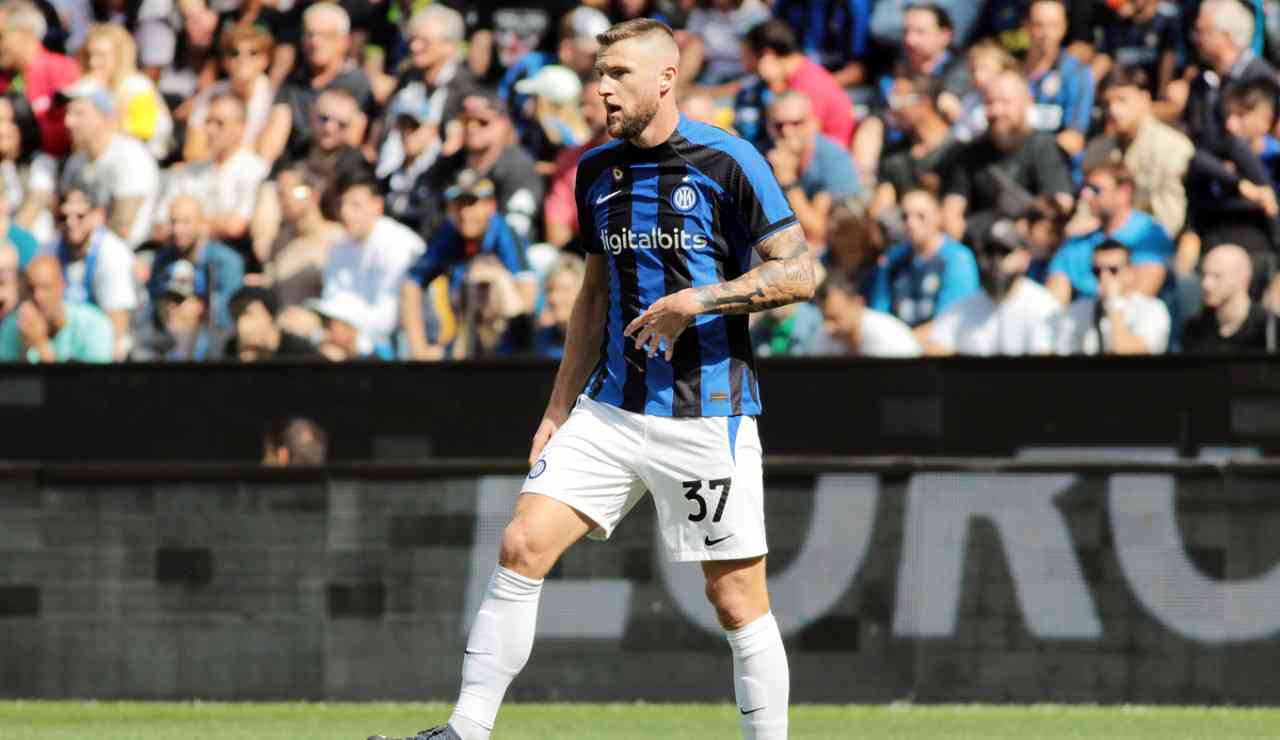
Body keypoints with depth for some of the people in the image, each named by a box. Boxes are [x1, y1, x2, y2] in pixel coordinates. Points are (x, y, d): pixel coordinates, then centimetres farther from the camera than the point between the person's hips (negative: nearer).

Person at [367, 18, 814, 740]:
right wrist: (558, 412, 18)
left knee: (738, 601, -2)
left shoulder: (729, 161, -8)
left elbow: (800, 273, -9)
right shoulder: (596, 170, 11)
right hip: (610, 406, 5)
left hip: (707, 416, -5)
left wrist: (700, 300, -21)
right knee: (523, 546, -6)